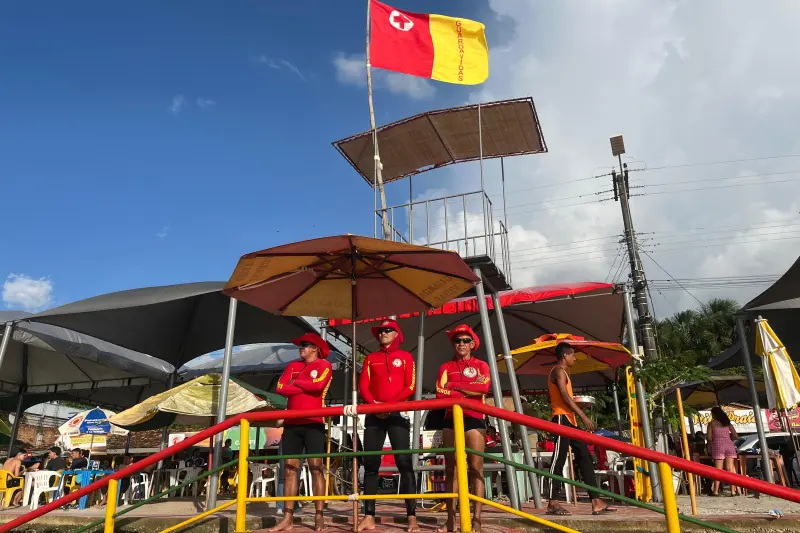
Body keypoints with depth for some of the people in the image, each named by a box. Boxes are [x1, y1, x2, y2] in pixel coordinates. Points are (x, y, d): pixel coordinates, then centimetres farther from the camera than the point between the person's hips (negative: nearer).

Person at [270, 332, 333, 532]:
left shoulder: (324, 365, 2)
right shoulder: (293, 365, 16)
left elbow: (318, 385, -17)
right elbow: (281, 388, 3)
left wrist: (295, 382, -2)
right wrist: (306, 387, -6)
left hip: (313, 423, -5)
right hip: (291, 423, 5)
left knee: (316, 467, -5)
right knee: (290, 468, 3)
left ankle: (319, 516, -2)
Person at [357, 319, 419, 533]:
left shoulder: (405, 357, 9)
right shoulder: (371, 359, 16)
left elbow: (410, 387, -1)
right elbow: (363, 387, 7)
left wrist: (391, 404, -13)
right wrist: (374, 404, -11)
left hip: (398, 414, -3)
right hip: (374, 415, 3)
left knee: (404, 463, -8)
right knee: (370, 464, 0)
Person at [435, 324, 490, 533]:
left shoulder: (481, 365, 8)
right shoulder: (446, 367, 12)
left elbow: (484, 388, -12)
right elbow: (440, 393, -3)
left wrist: (454, 385, -8)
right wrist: (469, 390, -11)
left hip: (474, 419, -2)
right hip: (451, 419, 2)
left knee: (476, 468, -6)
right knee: (451, 469, 3)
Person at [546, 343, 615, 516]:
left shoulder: (562, 372, 25)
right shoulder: (559, 370, -7)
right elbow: (565, 396, -17)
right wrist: (583, 416, -19)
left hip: (570, 420, 10)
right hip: (562, 419, -10)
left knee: (584, 457, 6)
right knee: (559, 459, -10)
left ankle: (596, 502, 5)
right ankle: (552, 503, -7)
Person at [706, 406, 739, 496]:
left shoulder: (711, 423, 5)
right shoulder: (728, 423, 16)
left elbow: (709, 438, -2)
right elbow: (735, 436, 9)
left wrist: (709, 447, 16)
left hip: (718, 446, -3)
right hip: (729, 445, 3)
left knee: (718, 469, -4)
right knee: (730, 468, 2)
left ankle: (716, 491, -5)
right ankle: (733, 490, 0)